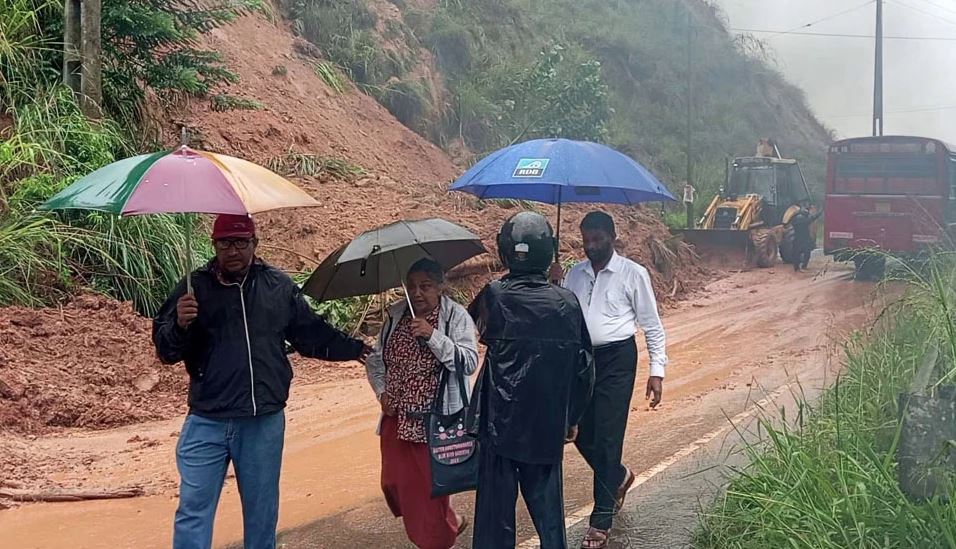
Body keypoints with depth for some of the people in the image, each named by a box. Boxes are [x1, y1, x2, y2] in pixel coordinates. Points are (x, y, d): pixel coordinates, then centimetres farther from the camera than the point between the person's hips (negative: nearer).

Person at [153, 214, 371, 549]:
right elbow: (165, 350, -3)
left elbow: (310, 334, 15)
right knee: (194, 508, 2)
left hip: (265, 422, 2)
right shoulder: (195, 287, -2)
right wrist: (179, 324, -23)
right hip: (208, 423, -2)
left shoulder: (280, 287, 5)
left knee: (262, 510, 15)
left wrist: (354, 349, 13)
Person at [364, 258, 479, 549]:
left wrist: (433, 336, -29)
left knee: (429, 484, 0)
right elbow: (376, 358, 16)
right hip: (397, 417, 6)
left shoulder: (456, 317, -9)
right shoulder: (396, 315, 6)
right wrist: (382, 391, 1)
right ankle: (449, 522, 33)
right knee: (395, 482, 10)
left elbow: (469, 362, -20)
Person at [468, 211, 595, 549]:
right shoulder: (567, 303, -5)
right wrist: (572, 418, 13)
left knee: (496, 508, 8)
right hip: (548, 428, 2)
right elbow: (584, 368, 1)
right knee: (548, 507, 15)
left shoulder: (493, 296, -11)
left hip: (499, 423, -2)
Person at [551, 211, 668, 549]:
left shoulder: (633, 274, -6)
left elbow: (652, 326, -3)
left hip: (617, 360, -5)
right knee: (582, 435, 11)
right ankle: (618, 477, 42)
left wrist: (656, 371, -7)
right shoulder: (575, 274, 7)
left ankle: (601, 521, 7)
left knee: (606, 436, -4)